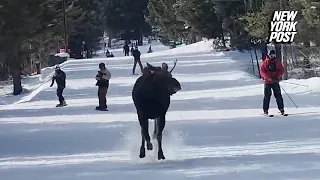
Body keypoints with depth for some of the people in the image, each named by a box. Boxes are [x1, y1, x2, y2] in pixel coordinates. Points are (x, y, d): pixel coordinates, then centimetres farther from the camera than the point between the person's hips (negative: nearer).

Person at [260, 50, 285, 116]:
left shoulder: (277, 62, 7)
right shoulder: (265, 62, 2)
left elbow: (282, 70, 5)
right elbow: (262, 71, -4)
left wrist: (277, 77, -11)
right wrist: (268, 77, -18)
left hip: (275, 81, 1)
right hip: (267, 82, -1)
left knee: (278, 95, -2)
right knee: (267, 96, -3)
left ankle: (281, 109, 2)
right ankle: (265, 110, 1)